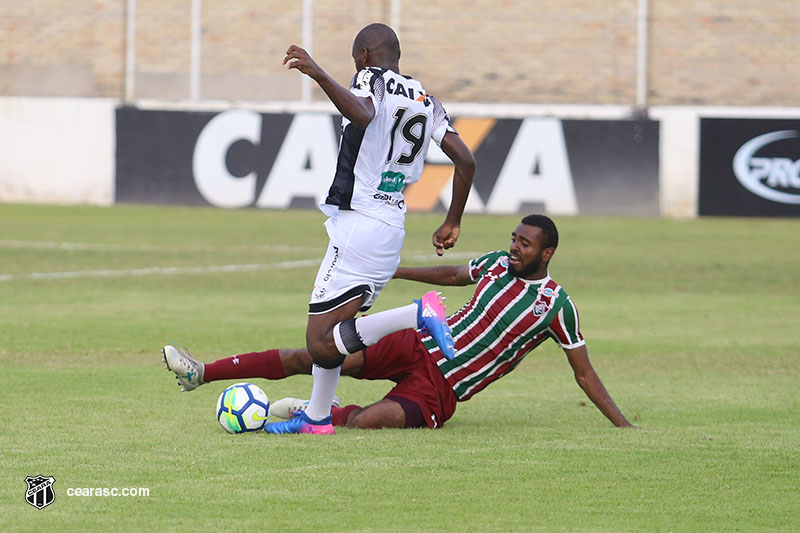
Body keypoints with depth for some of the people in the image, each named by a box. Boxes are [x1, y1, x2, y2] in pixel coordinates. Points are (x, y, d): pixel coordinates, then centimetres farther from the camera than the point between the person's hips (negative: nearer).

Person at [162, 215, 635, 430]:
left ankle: (313, 414, -3)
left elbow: (585, 372, -3)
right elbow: (454, 274, 29)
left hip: (440, 391, -5)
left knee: (363, 422, -33)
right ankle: (203, 373, -6)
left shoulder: (556, 304, -7)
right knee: (311, 357, -8)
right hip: (419, 348, 5)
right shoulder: (498, 264, 8)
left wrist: (622, 423, -8)